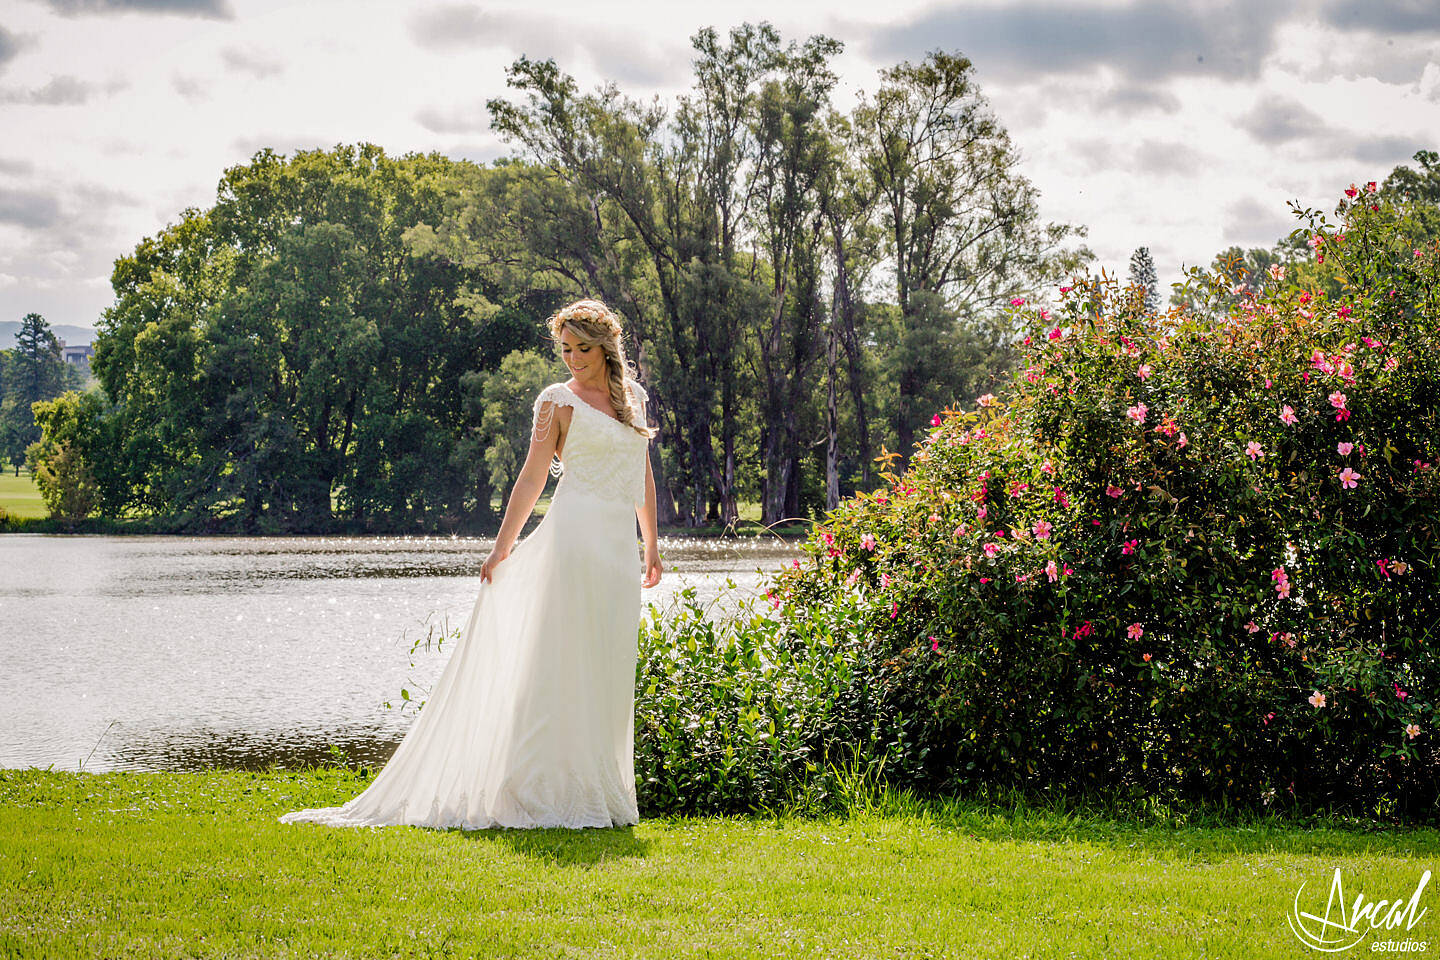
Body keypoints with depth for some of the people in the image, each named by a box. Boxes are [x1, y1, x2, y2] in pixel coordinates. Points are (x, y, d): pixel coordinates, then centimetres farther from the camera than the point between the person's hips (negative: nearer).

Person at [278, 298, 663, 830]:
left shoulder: (633, 395, 17)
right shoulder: (558, 401, 1)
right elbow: (532, 476, -1)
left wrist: (652, 543, 19)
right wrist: (502, 546, -5)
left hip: (619, 547, 6)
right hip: (576, 534, -6)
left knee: (609, 671, 6)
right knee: (562, 663, -8)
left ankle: (603, 790, 11)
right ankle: (551, 792, -8)